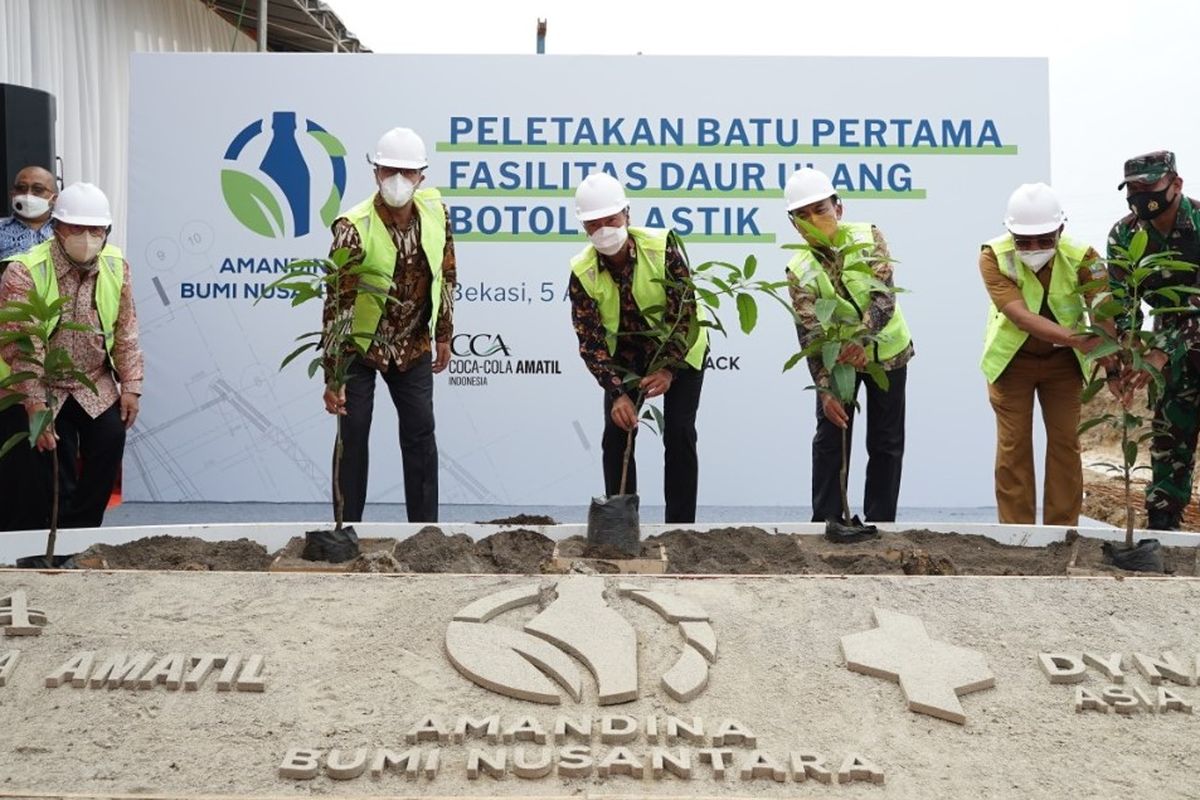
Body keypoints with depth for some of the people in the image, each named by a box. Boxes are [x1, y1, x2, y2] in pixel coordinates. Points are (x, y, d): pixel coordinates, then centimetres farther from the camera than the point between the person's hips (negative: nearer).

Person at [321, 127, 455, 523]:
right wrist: (332, 376, -26)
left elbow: (446, 275, 5)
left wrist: (443, 335, 9)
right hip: (359, 345, -4)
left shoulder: (435, 210, -10)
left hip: (413, 345, 4)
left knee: (420, 432, 6)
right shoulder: (354, 227, -24)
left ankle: (425, 526, 17)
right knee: (353, 434, -1)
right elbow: (337, 304, -24)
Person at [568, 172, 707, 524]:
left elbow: (684, 311, -25)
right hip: (627, 353, 2)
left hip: (681, 350, -2)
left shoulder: (662, 246, -27)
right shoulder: (583, 272, -20)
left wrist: (669, 370, -34)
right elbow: (590, 339, -20)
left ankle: (680, 524, 2)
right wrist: (617, 392, -30)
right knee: (616, 435, -4)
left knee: (679, 434, -9)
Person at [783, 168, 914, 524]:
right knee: (830, 438, 1)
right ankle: (825, 521, 9)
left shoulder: (868, 237, -18)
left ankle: (879, 521, 15)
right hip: (836, 353, 0)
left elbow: (884, 297, -30)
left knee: (886, 442, 5)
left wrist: (863, 337, -49)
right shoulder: (800, 270, -17)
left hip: (886, 350, 0)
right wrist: (824, 389, -35)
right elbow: (809, 335, -23)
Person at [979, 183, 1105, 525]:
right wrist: (1075, 339, -48)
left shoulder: (1080, 256, -20)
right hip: (1011, 359, -1)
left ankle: (1063, 529, 16)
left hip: (1062, 360, 2)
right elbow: (1021, 316, -34)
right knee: (1013, 445, 1)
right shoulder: (993, 256, -24)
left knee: (1065, 443, 4)